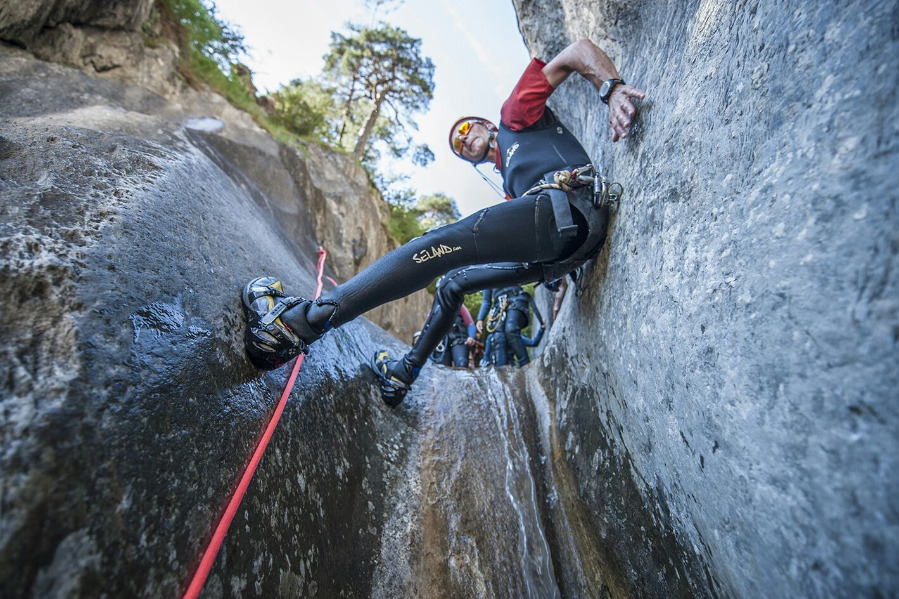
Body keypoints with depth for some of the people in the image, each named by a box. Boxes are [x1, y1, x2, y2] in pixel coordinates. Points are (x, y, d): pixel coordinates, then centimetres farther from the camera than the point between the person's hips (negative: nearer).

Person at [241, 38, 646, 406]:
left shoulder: (516, 113, 20)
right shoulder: (510, 180, 36)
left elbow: (577, 50, 10)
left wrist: (612, 88, -6)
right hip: (566, 253, 9)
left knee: (437, 246, -20)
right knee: (454, 282, 17)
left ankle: (299, 321, -25)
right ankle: (403, 374, 25)